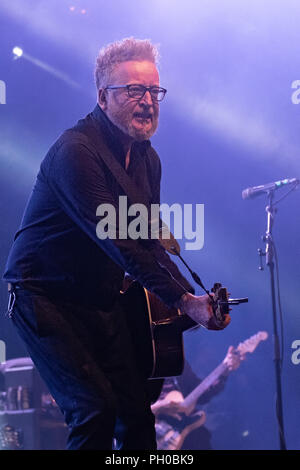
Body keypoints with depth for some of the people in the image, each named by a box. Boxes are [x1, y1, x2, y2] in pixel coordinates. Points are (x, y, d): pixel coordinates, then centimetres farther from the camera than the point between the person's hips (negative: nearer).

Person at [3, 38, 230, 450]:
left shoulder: (147, 159, 7)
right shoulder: (75, 151, -22)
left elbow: (149, 242, 7)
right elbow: (116, 241, -28)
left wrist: (193, 297, -8)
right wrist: (182, 301, -29)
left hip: (102, 302, 8)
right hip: (45, 298, -8)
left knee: (137, 409, 5)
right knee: (96, 409, -17)